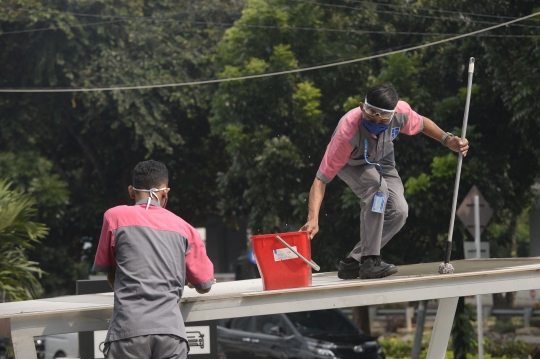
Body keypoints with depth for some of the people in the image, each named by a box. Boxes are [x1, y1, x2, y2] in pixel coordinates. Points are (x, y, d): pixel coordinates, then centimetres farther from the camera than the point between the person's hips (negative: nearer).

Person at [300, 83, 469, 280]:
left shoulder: (401, 111, -33)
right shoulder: (347, 132, -44)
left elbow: (422, 123, -6)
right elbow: (321, 179, -42)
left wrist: (447, 140, -19)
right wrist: (313, 219, -52)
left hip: (382, 162, 5)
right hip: (350, 165, -5)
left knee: (398, 212, -14)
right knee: (377, 186, -35)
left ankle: (352, 262, -4)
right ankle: (369, 261, -29)